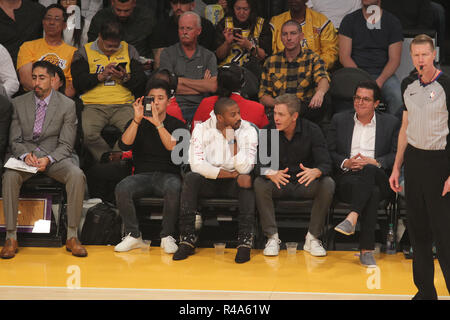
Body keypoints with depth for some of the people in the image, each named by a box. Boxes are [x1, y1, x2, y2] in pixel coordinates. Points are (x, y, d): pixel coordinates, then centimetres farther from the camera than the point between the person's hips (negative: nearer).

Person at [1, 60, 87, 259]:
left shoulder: (67, 105, 1)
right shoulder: (19, 103, 7)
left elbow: (66, 145, -3)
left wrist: (48, 159, -22)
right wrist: (25, 155, -17)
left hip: (55, 157, -1)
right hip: (25, 155, 1)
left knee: (77, 175, -32)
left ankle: (72, 237, -25)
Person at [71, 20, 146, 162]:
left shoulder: (129, 50, 19)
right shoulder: (84, 52, 13)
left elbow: (141, 82, 14)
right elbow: (78, 82, 2)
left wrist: (125, 78, -5)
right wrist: (101, 76, -7)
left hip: (123, 104, 1)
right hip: (93, 105, -1)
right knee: (87, 133, -34)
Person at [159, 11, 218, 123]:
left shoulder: (208, 56, 15)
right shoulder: (167, 54, 10)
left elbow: (213, 87, -1)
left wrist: (181, 80, -2)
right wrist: (202, 85, 1)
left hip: (200, 108, 2)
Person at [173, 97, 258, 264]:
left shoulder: (248, 131, -9)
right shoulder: (202, 129, -9)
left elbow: (245, 169, -19)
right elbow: (197, 165, -21)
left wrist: (232, 140, -25)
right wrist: (233, 174, -22)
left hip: (233, 184, 0)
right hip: (208, 182, 0)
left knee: (248, 182, -32)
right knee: (190, 178, -30)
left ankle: (245, 241, -34)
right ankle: (187, 239, -28)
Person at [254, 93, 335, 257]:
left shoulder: (312, 130, -10)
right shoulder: (268, 131, -8)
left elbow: (326, 164, -16)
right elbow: (259, 165, -15)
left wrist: (315, 172, -42)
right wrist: (271, 174, -40)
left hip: (305, 182, 0)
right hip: (279, 182, 0)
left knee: (328, 184, -29)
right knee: (259, 184, -30)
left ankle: (312, 238, -18)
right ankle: (272, 237, -21)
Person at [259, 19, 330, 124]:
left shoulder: (312, 59, 8)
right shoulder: (270, 62, 14)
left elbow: (323, 79, -14)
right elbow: (263, 96, 13)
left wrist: (320, 92, -40)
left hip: (306, 110, 0)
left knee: (321, 105, -34)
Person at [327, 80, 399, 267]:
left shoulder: (391, 123, 14)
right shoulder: (339, 120, 18)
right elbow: (329, 153, 13)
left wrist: (374, 162, -12)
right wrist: (345, 163, -8)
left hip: (379, 180, -1)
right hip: (347, 179, 1)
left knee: (369, 170, -40)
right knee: (372, 192, -36)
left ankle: (352, 218, -50)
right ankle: (367, 250, -41)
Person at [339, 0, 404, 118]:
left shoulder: (392, 21, 9)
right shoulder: (349, 20, 8)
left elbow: (394, 59, 3)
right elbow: (344, 56, 1)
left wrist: (379, 81, -14)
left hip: (383, 74, 1)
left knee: (399, 99, -29)